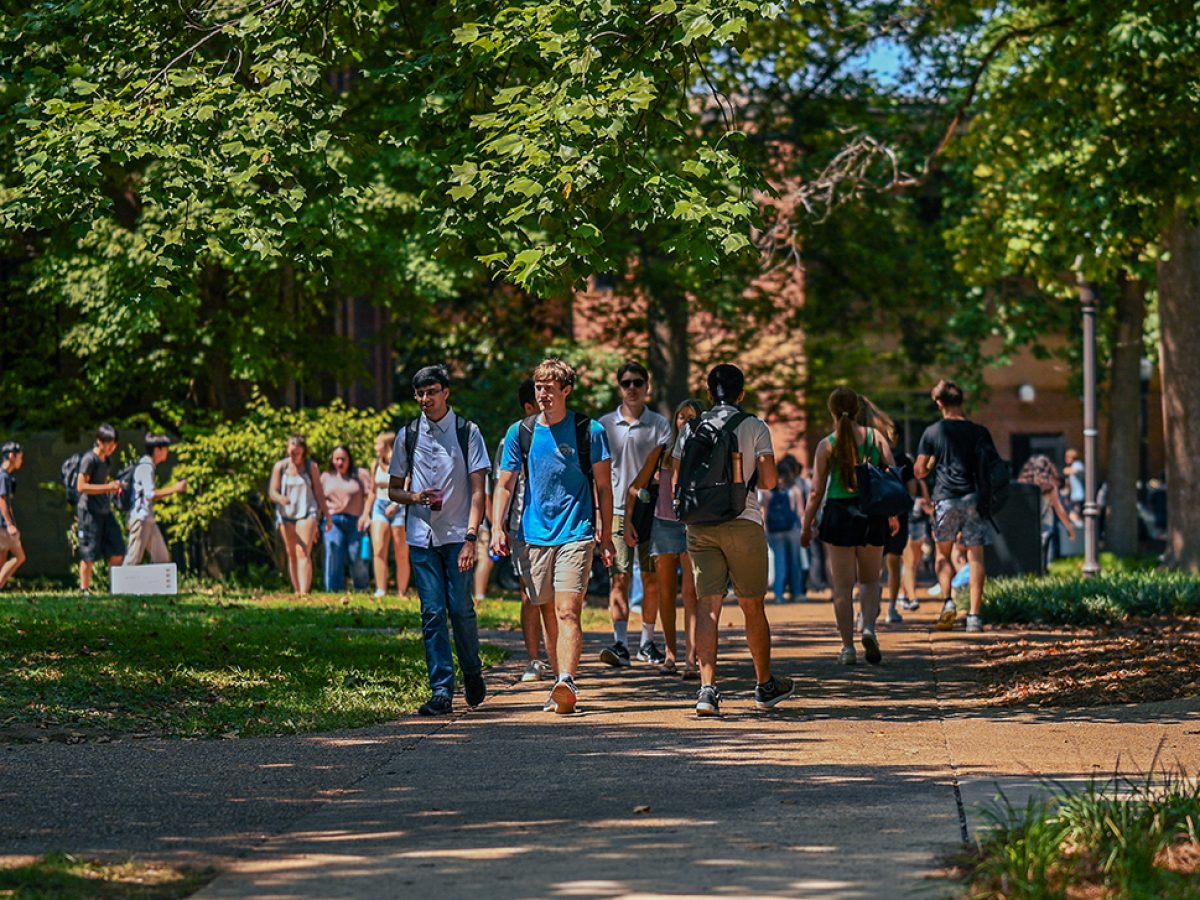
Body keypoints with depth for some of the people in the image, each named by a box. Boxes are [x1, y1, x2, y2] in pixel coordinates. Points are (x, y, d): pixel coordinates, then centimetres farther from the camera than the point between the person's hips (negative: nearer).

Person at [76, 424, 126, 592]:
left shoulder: (105, 460, 15)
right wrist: (107, 487, -21)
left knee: (117, 550, 6)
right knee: (89, 553, -5)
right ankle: (84, 589, 1)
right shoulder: (89, 459, -11)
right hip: (90, 511, -9)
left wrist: (113, 487, 10)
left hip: (105, 511, 9)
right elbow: (81, 486, -18)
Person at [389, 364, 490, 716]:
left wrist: (471, 538, -14)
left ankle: (472, 673, 20)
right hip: (421, 537, 2)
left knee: (460, 608, -5)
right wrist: (415, 496, -6)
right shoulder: (408, 435, 10)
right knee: (432, 613, -3)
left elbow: (478, 490, -3)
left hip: (458, 536, -2)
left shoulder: (467, 432, 2)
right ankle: (441, 691, -3)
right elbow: (393, 489, 17)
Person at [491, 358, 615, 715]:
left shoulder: (590, 431, 0)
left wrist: (606, 536, 3)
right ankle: (563, 687, 21)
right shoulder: (520, 433, 7)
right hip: (536, 535, 4)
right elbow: (505, 484, 11)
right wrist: (498, 528, -2)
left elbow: (603, 486, 5)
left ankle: (566, 682, -29)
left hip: (576, 534, -4)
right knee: (549, 613, 10)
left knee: (567, 612, -17)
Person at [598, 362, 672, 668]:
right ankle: (620, 644, -14)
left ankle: (647, 642, 16)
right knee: (620, 578, -8)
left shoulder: (659, 425, 4)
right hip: (617, 510, 0)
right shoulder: (605, 425, 8)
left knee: (651, 579, 5)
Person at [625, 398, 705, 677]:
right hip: (664, 524, 3)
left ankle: (691, 659, -17)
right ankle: (670, 653, 18)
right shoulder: (662, 453, 6)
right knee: (666, 593, 7)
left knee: (691, 593, -12)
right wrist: (628, 521, 3)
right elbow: (636, 487, 11)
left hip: (694, 525, -3)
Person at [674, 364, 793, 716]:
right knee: (752, 606, 10)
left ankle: (707, 688, -15)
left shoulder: (690, 429, 8)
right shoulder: (755, 428, -1)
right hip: (743, 523, -2)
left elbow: (677, 483, 6)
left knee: (707, 606, -2)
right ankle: (765, 685, 24)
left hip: (699, 526, 2)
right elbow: (769, 480, -6)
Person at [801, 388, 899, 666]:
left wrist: (807, 525, 4)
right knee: (870, 579, 16)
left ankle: (848, 646, 2)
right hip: (872, 513, 2)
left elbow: (817, 490, -4)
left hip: (839, 511, -2)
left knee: (843, 585, 5)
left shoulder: (827, 445, -4)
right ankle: (869, 627, -8)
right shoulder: (875, 437, 0)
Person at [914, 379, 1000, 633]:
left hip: (945, 498, -1)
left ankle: (948, 601, -5)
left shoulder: (932, 432, 1)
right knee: (975, 556, 2)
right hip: (974, 498, 1)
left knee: (943, 553, 16)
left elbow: (919, 471, 0)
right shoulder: (979, 432, 4)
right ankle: (974, 615, -3)